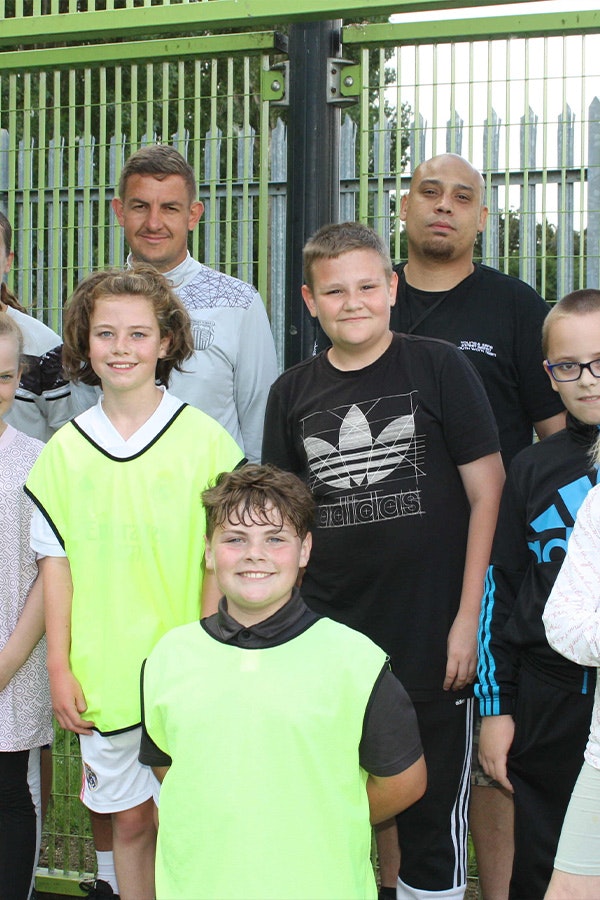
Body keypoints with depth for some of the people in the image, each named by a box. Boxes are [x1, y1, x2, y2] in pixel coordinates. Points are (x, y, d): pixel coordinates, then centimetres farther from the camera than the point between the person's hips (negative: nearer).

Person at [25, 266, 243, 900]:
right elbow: (56, 564, 7)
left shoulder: (203, 438, -4)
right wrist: (59, 668, 4)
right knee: (128, 820, 13)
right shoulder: (64, 450, 4)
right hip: (102, 675, 2)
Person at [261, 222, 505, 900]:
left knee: (432, 818, 8)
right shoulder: (292, 393, 7)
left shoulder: (439, 368, -4)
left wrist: (468, 619, -8)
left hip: (431, 642, -3)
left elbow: (487, 492, -4)